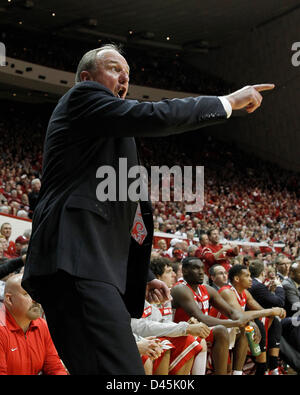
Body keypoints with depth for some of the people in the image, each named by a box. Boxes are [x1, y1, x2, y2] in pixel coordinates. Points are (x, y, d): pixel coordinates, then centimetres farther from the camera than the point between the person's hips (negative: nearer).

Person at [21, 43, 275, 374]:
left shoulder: (104, 136, 34)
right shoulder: (84, 96, 6)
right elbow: (154, 117, -10)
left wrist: (142, 276, 31)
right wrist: (229, 101, 0)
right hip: (77, 264, -11)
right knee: (122, 370, -24)